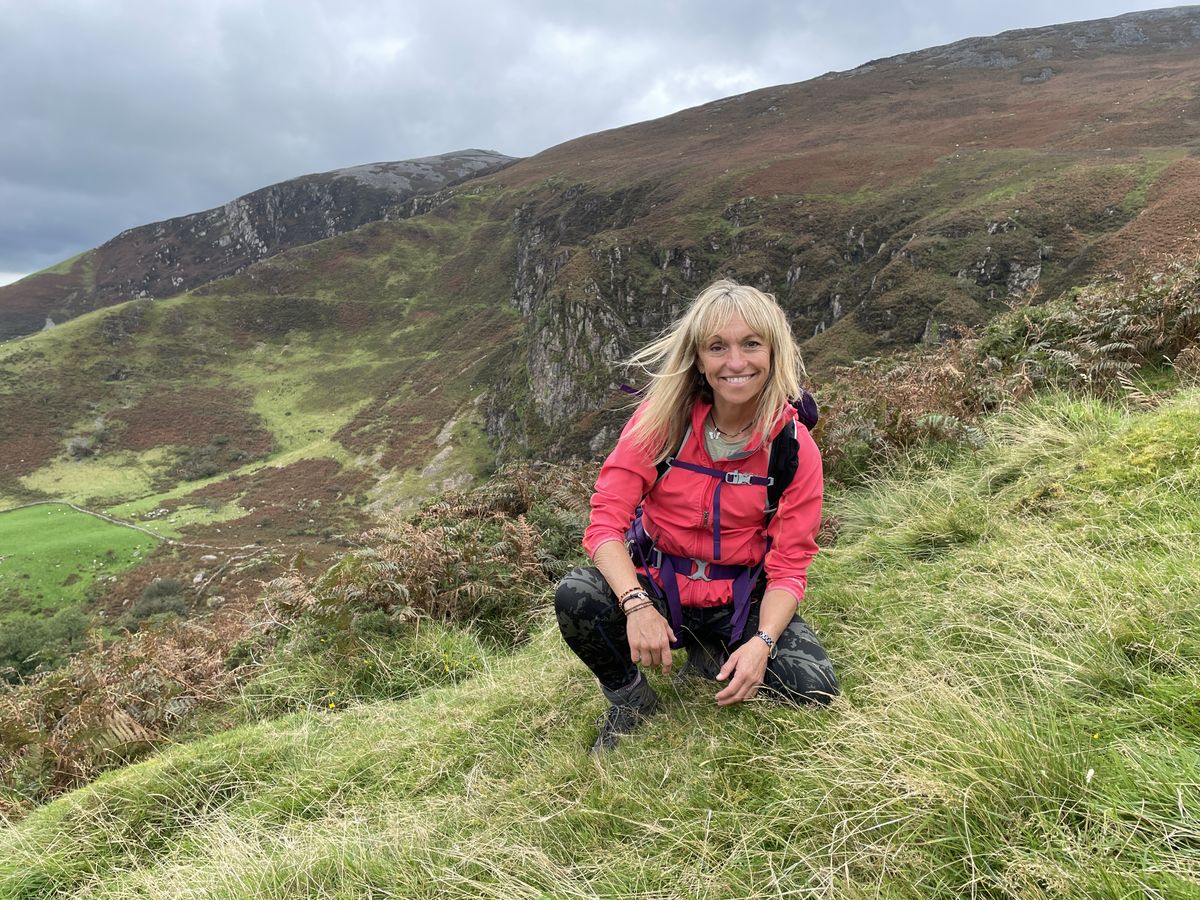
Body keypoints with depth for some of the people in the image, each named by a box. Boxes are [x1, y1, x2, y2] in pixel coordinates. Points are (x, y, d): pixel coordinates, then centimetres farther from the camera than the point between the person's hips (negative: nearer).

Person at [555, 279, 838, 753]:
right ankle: (629, 697, 1)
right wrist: (637, 605, -32)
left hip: (739, 603, 1)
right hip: (655, 586, -1)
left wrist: (761, 642, -27)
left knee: (815, 687, -21)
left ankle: (712, 657, 10)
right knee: (576, 597, -30)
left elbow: (788, 567, -8)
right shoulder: (663, 416, -13)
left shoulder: (795, 448, -10)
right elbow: (606, 521, -16)